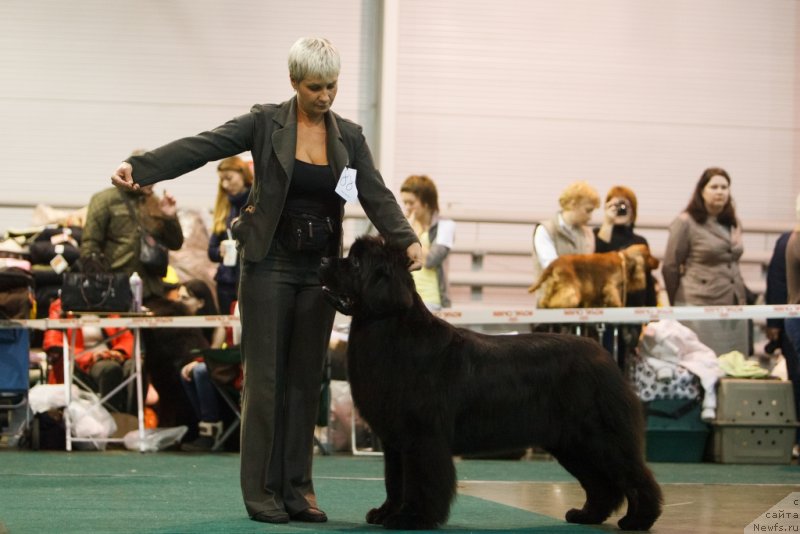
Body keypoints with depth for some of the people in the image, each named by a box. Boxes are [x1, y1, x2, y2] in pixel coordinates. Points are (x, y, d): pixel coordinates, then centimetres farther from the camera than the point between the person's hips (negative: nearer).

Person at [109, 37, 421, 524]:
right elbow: (203, 146, -14)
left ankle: (297, 488, 12)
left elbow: (376, 196, -2)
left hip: (320, 267, 4)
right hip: (271, 262, -3)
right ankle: (262, 490, 4)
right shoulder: (266, 123, -4)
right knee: (266, 378, -1)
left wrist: (407, 241, -19)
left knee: (307, 379, 6)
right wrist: (140, 168, -27)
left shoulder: (349, 136, 6)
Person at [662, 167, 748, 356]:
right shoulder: (685, 223, -4)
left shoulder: (732, 224, 14)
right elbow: (670, 268, -1)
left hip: (734, 305, 6)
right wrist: (676, 304, 5)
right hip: (700, 305, -6)